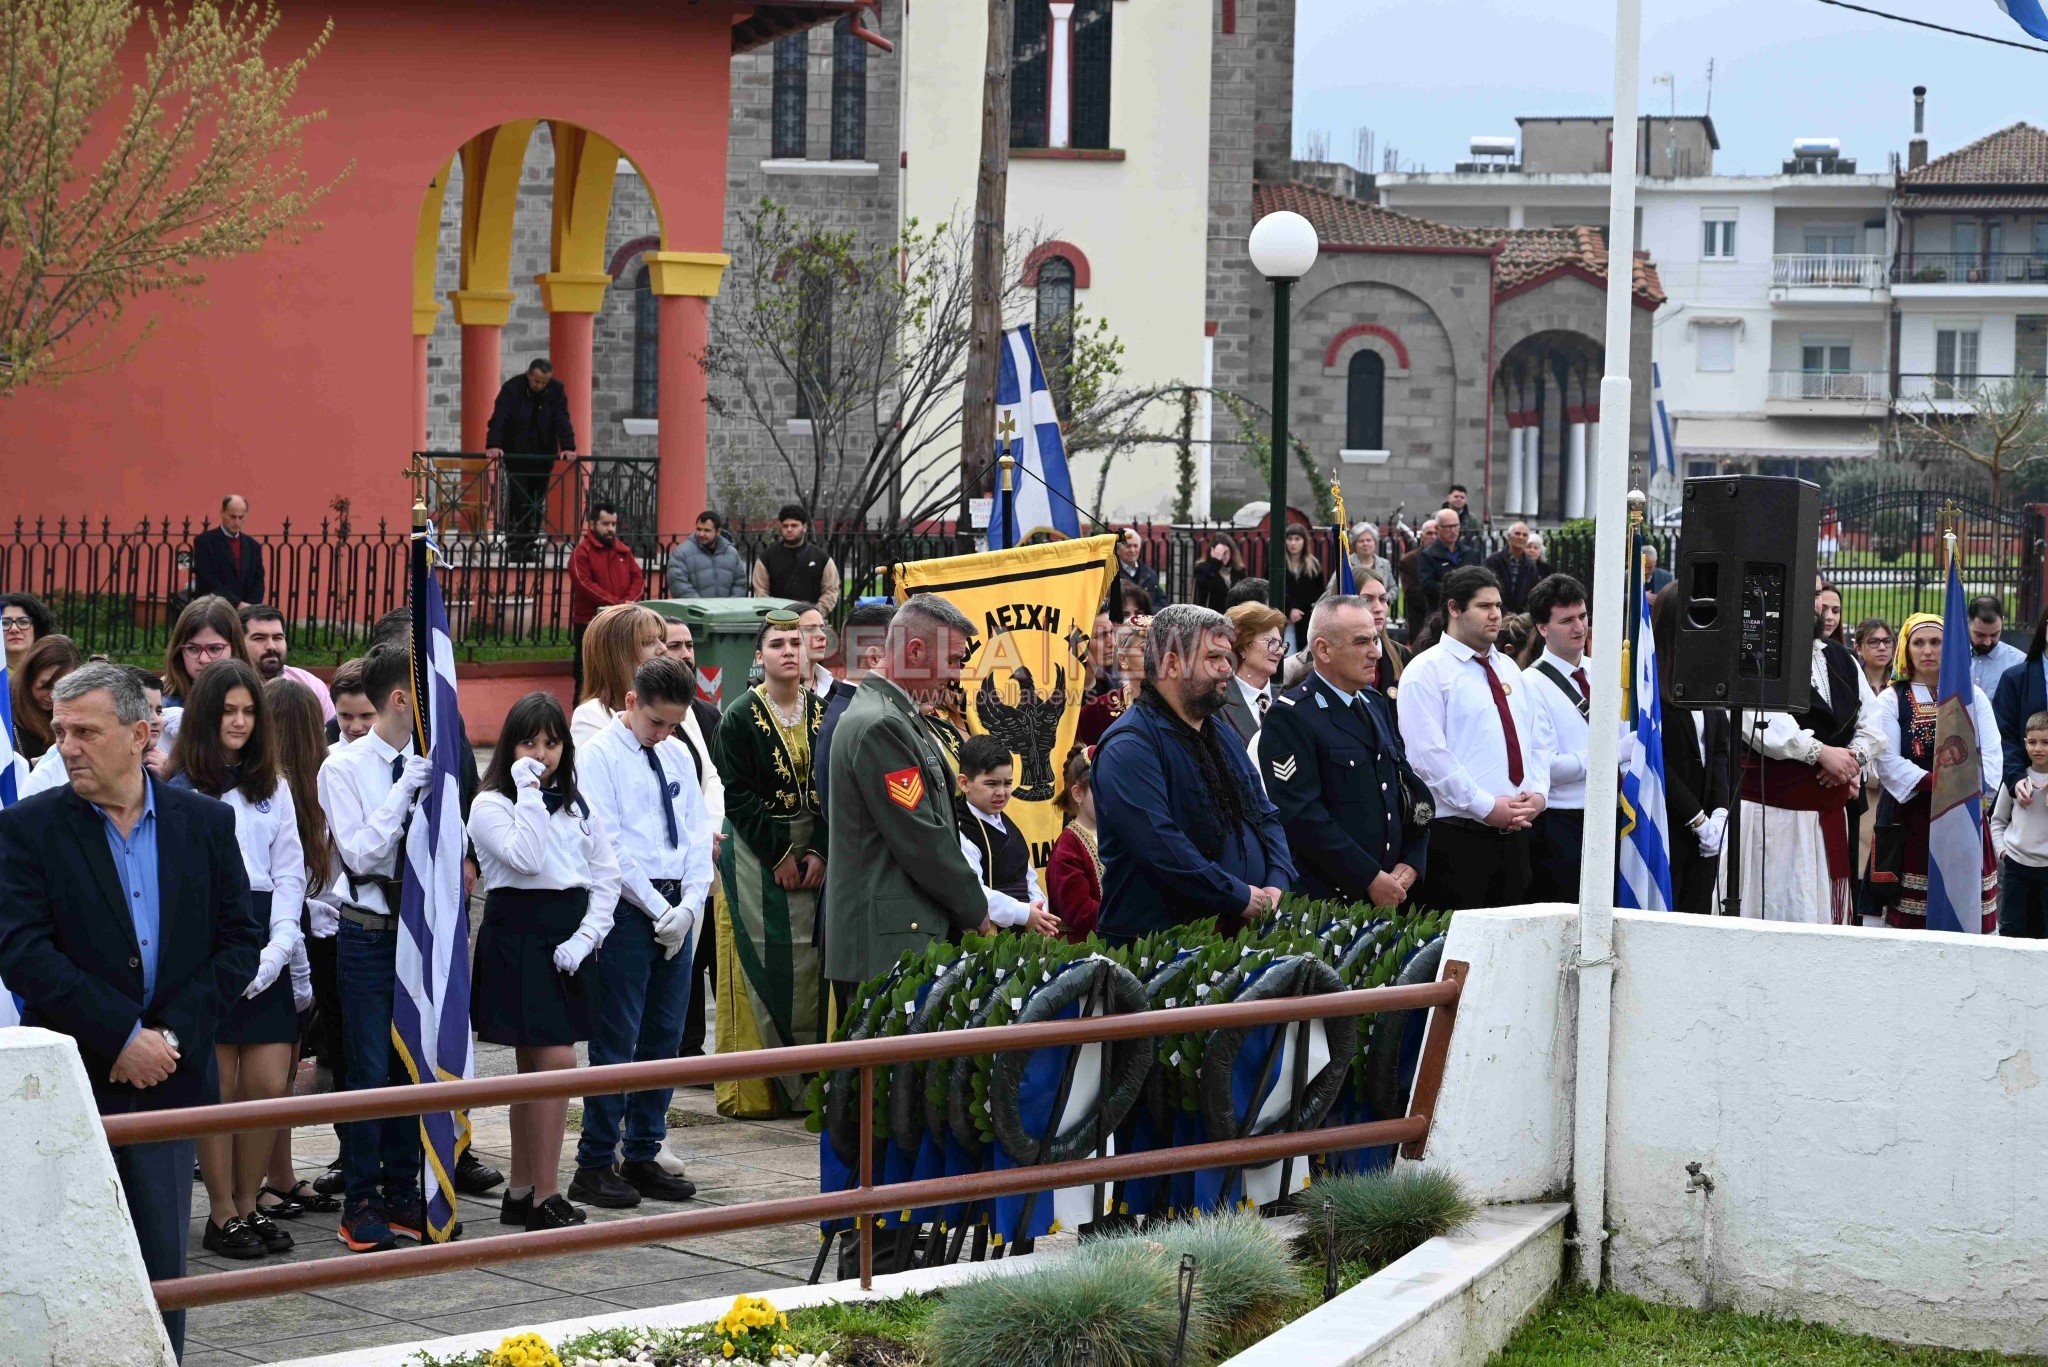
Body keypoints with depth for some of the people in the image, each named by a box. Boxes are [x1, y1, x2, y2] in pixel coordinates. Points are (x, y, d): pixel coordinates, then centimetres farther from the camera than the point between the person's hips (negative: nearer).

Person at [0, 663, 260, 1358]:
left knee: (160, 1263, 6)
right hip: (72, 1082, -2)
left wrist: (173, 1035, -8)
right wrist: (122, 1038, -15)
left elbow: (239, 939, 4)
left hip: (168, 1075, 2)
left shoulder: (206, 823, 6)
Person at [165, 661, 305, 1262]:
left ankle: (249, 1205, 13)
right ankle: (222, 1215, 5)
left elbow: (290, 873, 13)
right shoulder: (180, 790, -2)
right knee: (220, 1087, -3)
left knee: (268, 1084, 1)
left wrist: (277, 948, -2)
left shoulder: (273, 789, 16)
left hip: (264, 954, 5)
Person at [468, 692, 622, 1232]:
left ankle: (520, 1194, 17)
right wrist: (529, 793, -14)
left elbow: (606, 875, 10)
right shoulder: (490, 805, -4)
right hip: (518, 934, -6)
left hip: (569, 939, 6)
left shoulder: (577, 804, 14)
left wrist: (586, 936, -3)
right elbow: (526, 858, -21)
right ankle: (546, 1197, -10)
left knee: (534, 1070, 11)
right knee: (557, 1062, -14)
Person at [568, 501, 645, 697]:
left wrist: (629, 601, -11)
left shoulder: (624, 551, 14)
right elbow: (585, 585, -15)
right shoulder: (581, 552, -4)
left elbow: (638, 578, 11)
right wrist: (617, 603, -19)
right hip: (589, 624, -5)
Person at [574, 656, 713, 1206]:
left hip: (678, 909, 7)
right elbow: (608, 846, -12)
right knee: (616, 1040, -6)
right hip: (628, 908, -7)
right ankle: (595, 1166, 0)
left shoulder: (677, 756, 14)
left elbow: (697, 833, 12)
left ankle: (643, 1156, 17)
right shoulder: (600, 756, -6)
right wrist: (657, 909, -14)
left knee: (665, 1037, 9)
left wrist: (690, 905, -3)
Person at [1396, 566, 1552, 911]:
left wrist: (1538, 793, -1)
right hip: (1458, 835, -7)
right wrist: (1487, 807, -17)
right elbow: (1428, 754, -15)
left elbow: (1538, 741, 18)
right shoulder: (1427, 671, -5)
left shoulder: (1509, 669, 19)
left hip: (1515, 832, 7)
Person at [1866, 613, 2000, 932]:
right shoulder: (1892, 700, 6)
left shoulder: (1972, 696, 13)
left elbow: (1991, 754, 4)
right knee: (1911, 921, -5)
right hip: (1910, 818, -2)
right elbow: (1889, 761, -5)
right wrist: (1938, 784, -15)